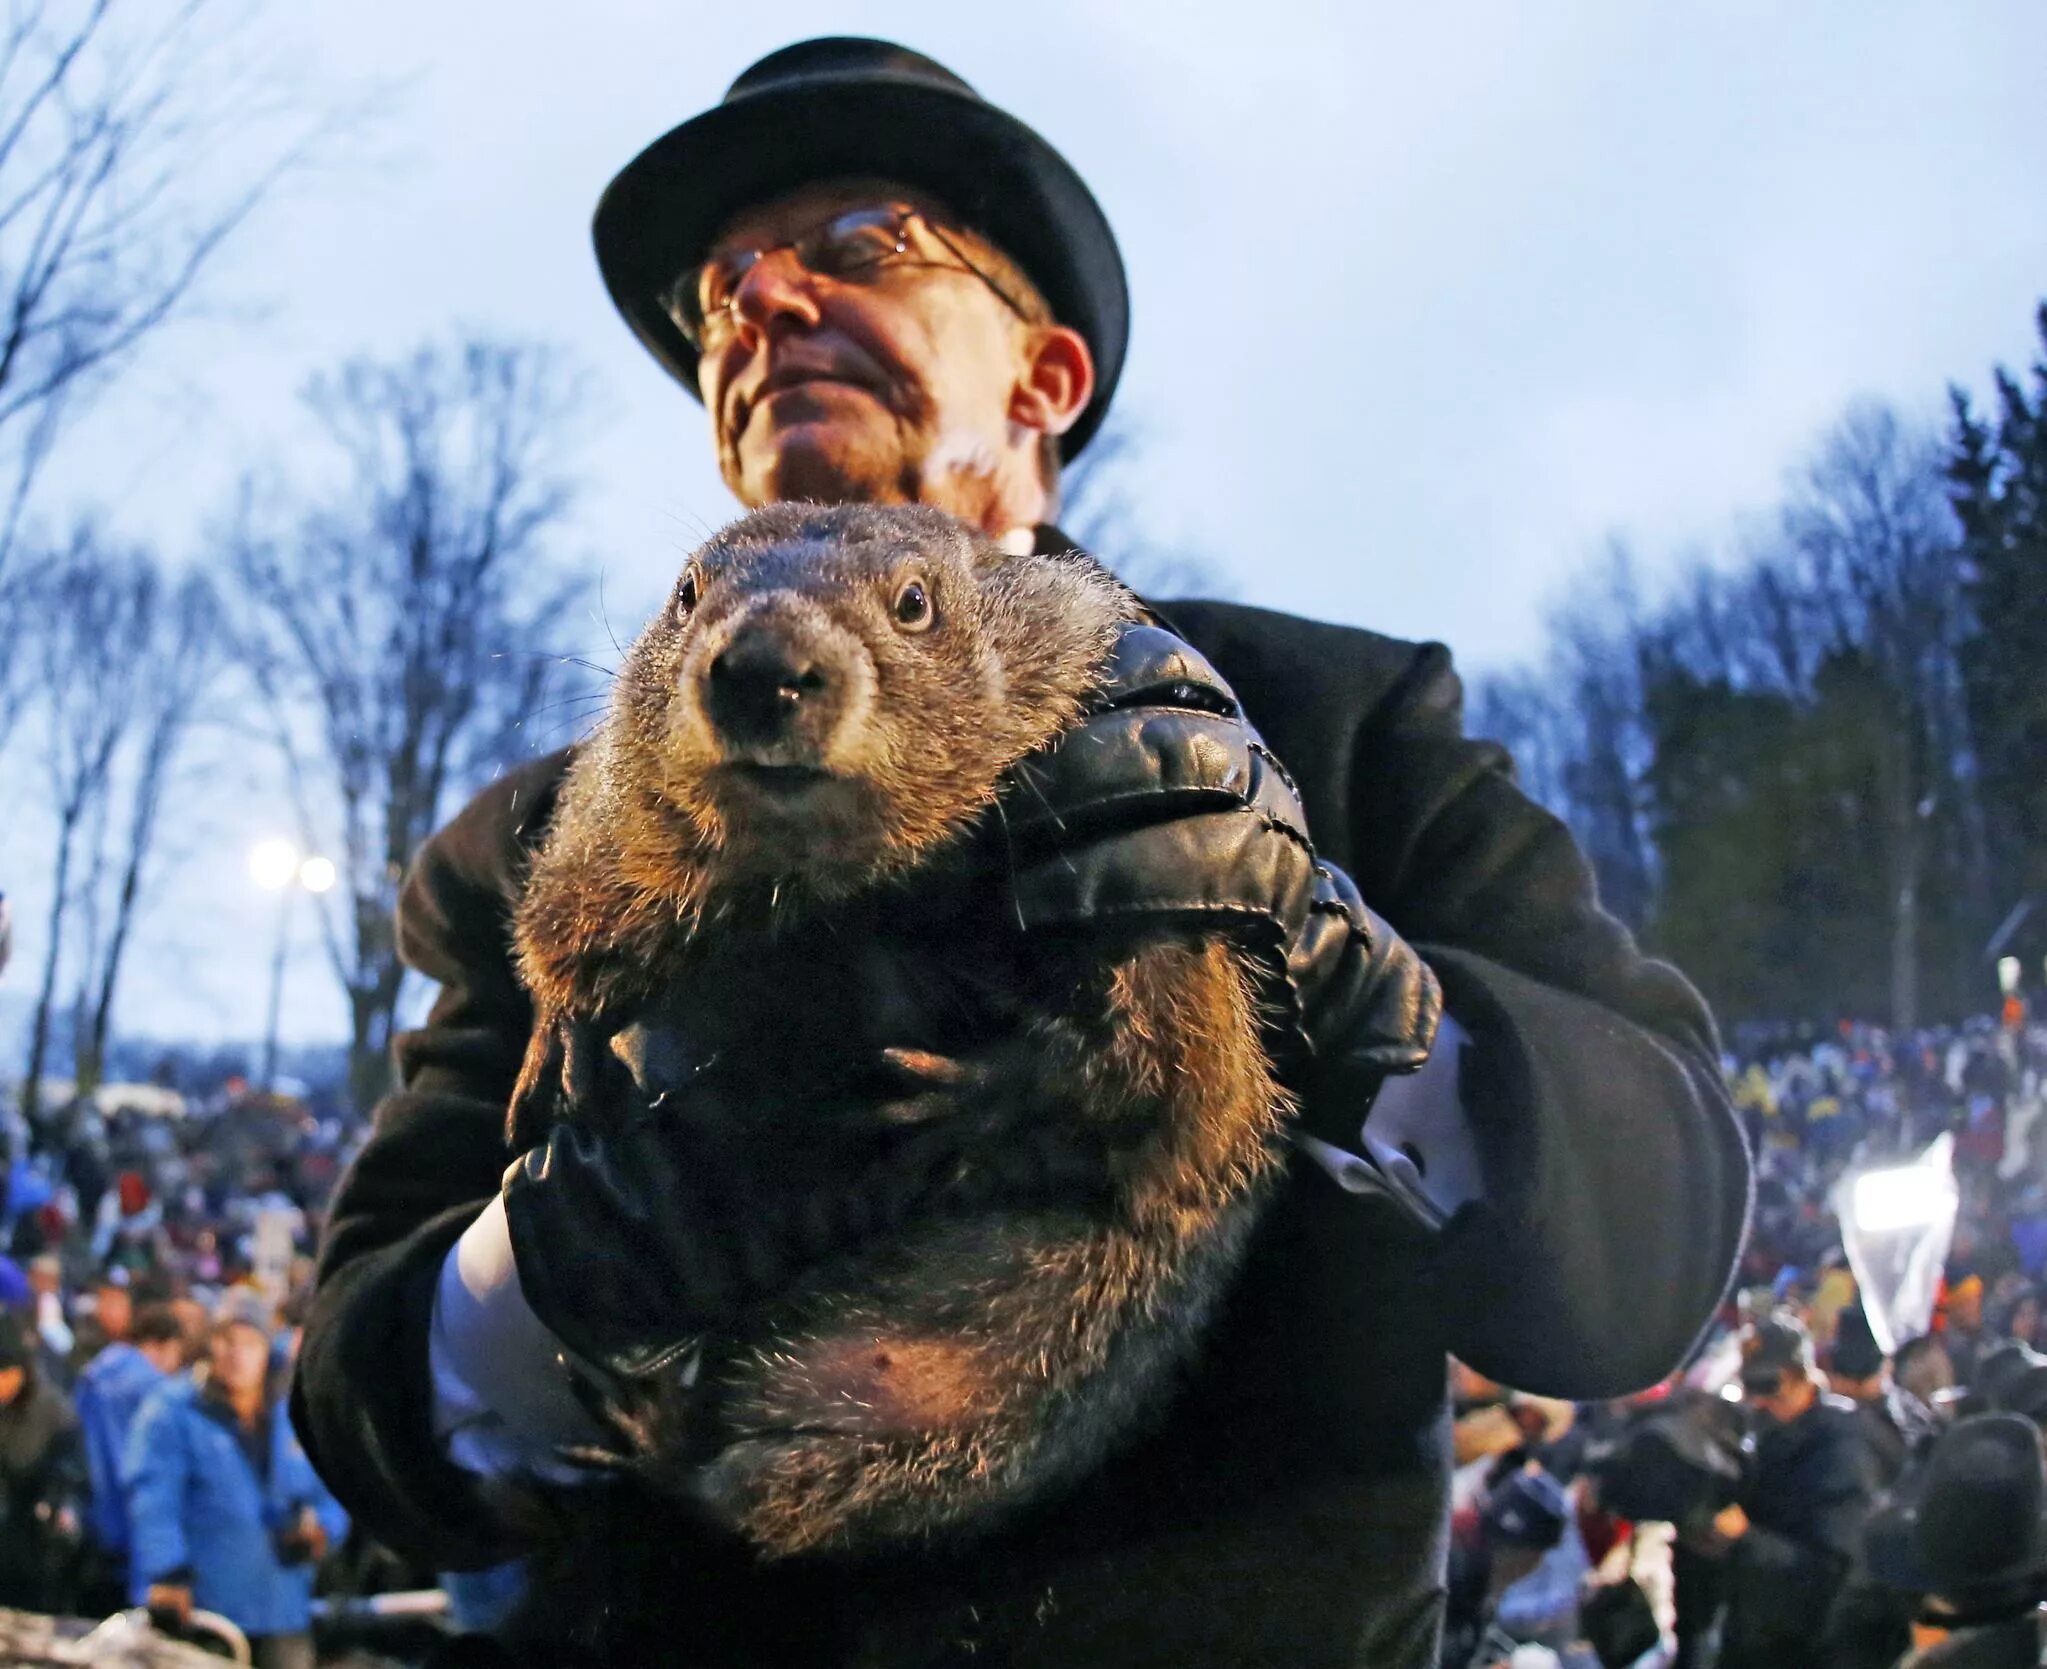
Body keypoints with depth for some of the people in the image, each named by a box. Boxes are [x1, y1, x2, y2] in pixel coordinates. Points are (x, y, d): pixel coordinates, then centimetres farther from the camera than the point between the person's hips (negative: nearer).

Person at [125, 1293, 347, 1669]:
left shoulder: (292, 1421, 16)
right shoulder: (172, 1412, 0)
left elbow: (333, 1499, 20)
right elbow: (153, 1500, -12)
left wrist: (319, 1526, -3)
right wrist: (166, 1574, -26)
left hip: (282, 1613, 5)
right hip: (200, 1610, -5)